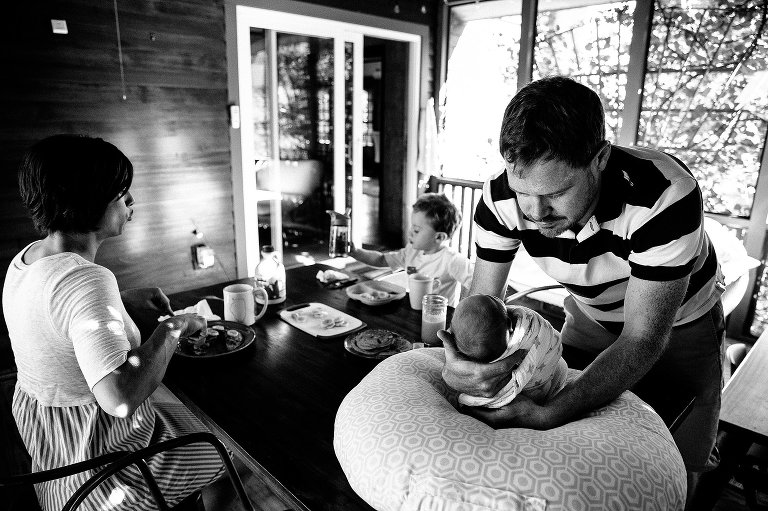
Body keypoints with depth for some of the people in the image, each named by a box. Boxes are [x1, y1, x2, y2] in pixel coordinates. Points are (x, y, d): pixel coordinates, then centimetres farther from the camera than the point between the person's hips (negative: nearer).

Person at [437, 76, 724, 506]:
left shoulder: (666, 196, -39)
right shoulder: (500, 198, -28)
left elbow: (643, 340, -34)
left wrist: (546, 415, -48)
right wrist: (462, 361, -46)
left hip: (678, 324, -2)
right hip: (591, 318, 3)